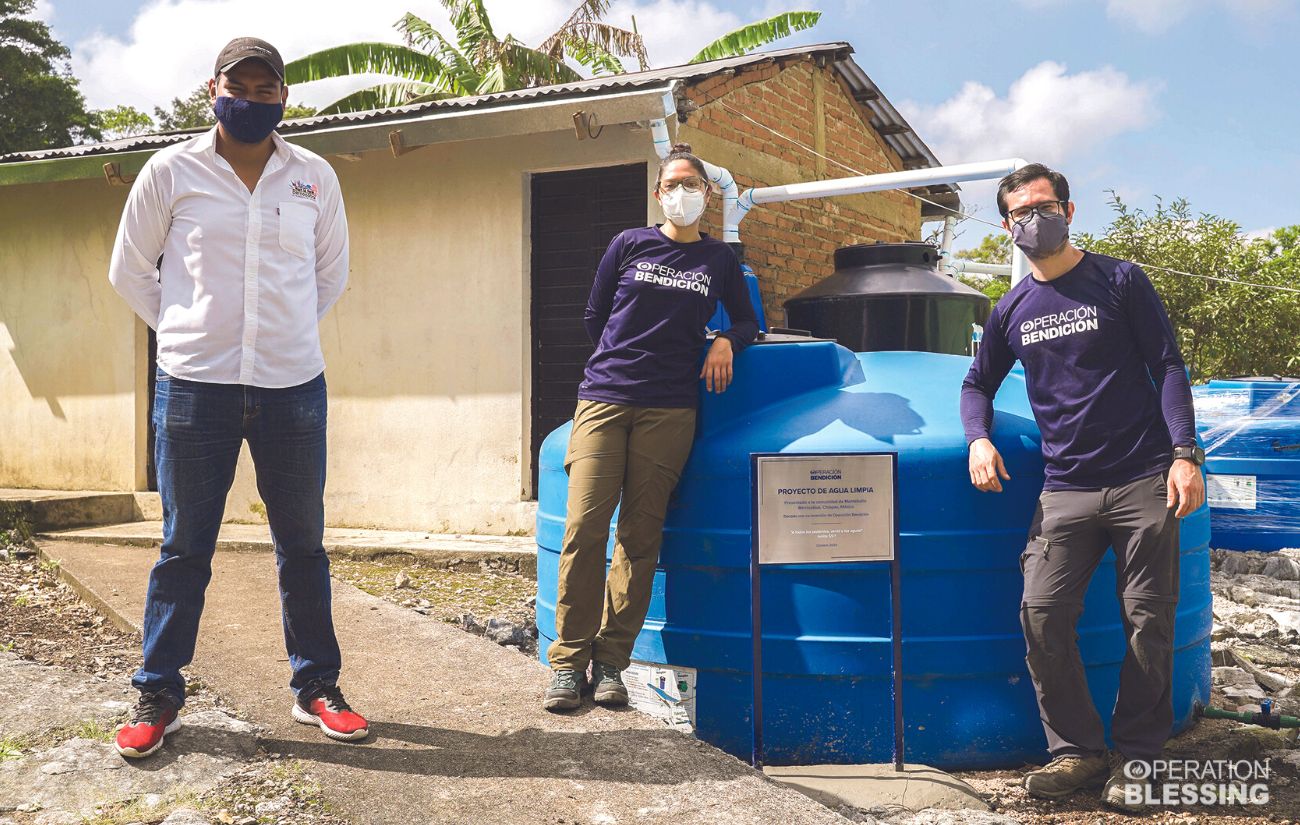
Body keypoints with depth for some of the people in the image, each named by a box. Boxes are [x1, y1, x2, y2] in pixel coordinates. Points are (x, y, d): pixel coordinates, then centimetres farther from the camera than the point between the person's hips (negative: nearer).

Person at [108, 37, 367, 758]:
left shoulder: (315, 178, 6)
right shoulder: (172, 171, 2)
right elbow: (129, 271, 11)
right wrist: (188, 333, 9)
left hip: (294, 387, 2)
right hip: (194, 385, -1)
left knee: (303, 543, 8)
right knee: (183, 548, 5)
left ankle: (316, 688, 21)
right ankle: (158, 694, 18)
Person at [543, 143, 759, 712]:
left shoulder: (720, 260, 14)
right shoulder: (629, 245, 10)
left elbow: (747, 321, 24)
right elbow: (594, 317, 17)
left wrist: (726, 341, 4)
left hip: (668, 410, 1)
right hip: (604, 398, -1)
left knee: (640, 536, -2)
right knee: (584, 529, -9)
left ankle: (610, 662, 6)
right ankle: (569, 660, -1)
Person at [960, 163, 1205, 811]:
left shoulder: (1120, 281, 2)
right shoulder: (1012, 310, 10)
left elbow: (1167, 367, 0)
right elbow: (978, 384, 22)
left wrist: (1184, 453, -11)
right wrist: (978, 438, 1)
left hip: (1144, 482, -2)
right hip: (1066, 490, 3)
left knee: (1149, 624, 0)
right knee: (1042, 617, -9)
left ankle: (1137, 757, 16)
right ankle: (1078, 751, 6)